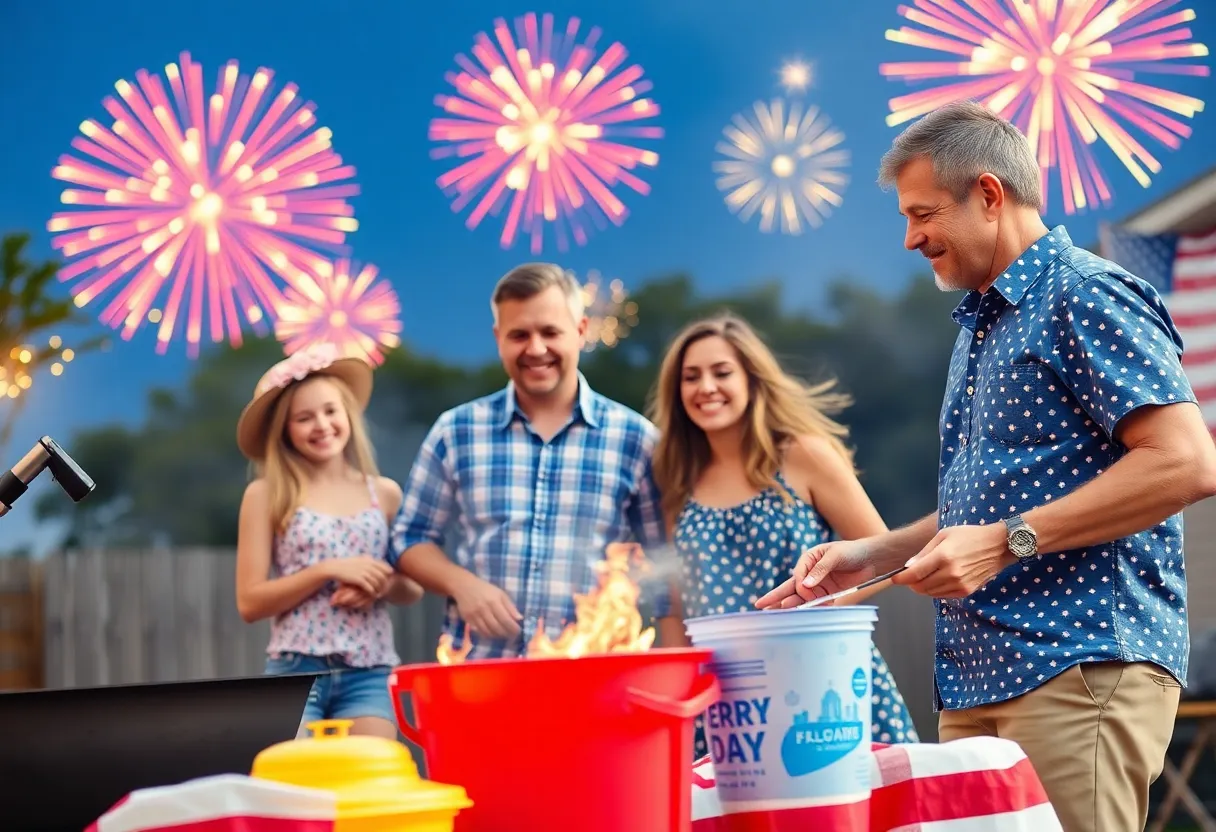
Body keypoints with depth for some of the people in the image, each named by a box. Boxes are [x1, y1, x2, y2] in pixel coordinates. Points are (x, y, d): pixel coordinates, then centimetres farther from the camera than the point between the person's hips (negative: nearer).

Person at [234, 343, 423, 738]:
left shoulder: (385, 493, 9)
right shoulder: (266, 495, 1)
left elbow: (413, 588, 16)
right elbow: (249, 602, -3)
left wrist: (382, 585, -7)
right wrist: (329, 571, -13)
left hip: (370, 672, 2)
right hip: (296, 670, -2)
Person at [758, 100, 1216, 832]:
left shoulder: (1087, 293, -8)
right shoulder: (981, 326, 21)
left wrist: (1009, 542, -19)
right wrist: (874, 553, 14)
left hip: (1082, 665, -9)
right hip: (979, 676, 9)